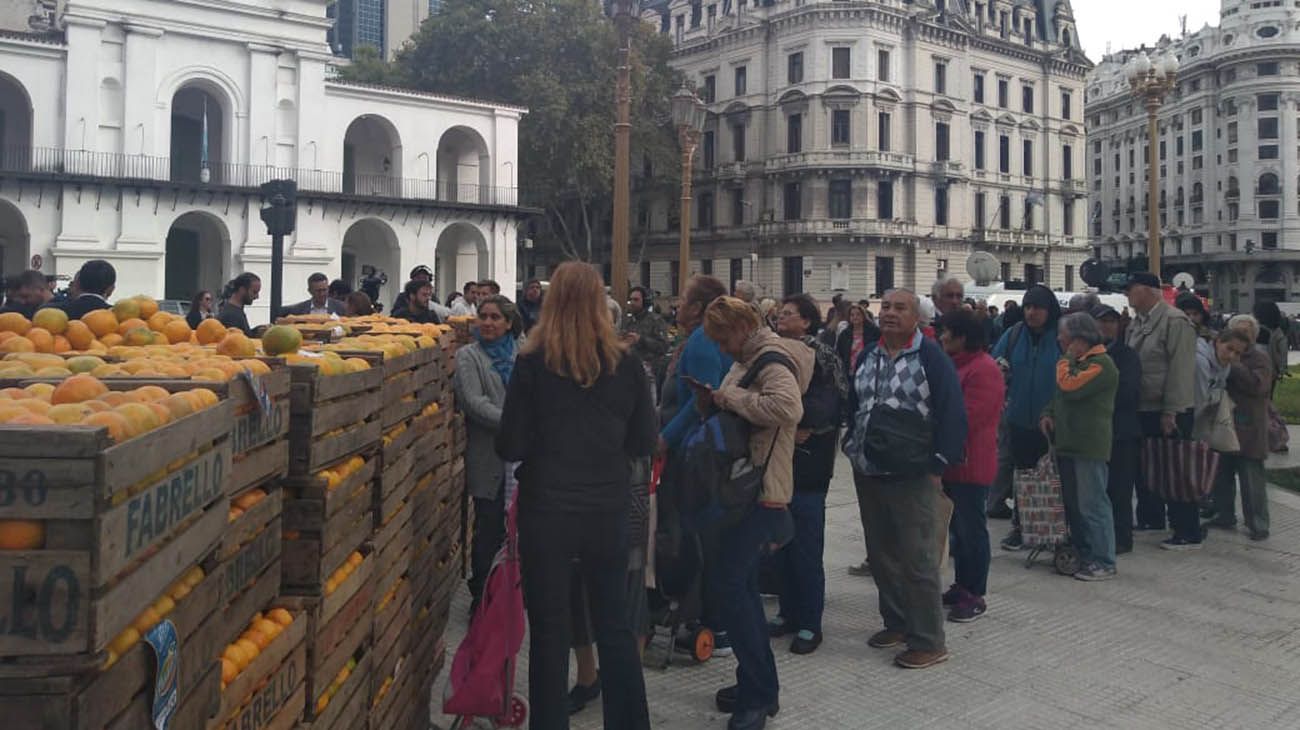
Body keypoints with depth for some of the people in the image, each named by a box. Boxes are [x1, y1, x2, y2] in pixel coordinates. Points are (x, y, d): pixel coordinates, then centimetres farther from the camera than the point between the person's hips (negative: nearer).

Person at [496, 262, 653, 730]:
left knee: (549, 630, 10)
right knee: (615, 626, 16)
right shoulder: (626, 365, -4)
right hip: (608, 511, 3)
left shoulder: (532, 363, -11)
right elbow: (644, 442, 3)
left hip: (546, 511, -2)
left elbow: (511, 447, -10)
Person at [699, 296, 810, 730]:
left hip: (761, 488, -10)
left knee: (732, 585, -9)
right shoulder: (749, 359, 16)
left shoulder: (772, 360, -15)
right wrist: (712, 398, 1)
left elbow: (789, 407, -33)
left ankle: (758, 694, 2)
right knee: (743, 584, 15)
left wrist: (729, 396, -23)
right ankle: (759, 685, 26)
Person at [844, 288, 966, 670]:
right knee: (881, 555, 16)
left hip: (912, 477, -7)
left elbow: (952, 414, -12)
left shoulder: (932, 358, -9)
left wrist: (937, 466, -13)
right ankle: (896, 622, 32)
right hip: (868, 474, 7)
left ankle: (928, 642, 7)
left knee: (918, 560, -3)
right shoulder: (868, 356, 11)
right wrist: (853, 448, 12)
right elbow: (853, 405, 20)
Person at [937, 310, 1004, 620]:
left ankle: (975, 596, 8)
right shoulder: (958, 364, 15)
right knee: (958, 528, 17)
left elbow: (966, 419, -23)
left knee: (972, 529, -1)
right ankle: (962, 586, 28)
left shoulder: (983, 371, -18)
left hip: (970, 465, -10)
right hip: (952, 464, 10)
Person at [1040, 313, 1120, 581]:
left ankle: (1103, 562, 1)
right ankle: (1082, 554, 23)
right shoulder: (1077, 361, 19)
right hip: (1068, 443, 10)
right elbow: (1060, 395, 27)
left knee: (1093, 504, -5)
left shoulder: (1101, 363, -12)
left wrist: (1066, 358, -8)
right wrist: (1049, 413, 8)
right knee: (1073, 504, 13)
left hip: (1089, 446, -9)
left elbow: (1069, 387, -22)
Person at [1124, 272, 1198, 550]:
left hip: (1169, 413, -8)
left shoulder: (1175, 321, -14)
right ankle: (1151, 519, 32)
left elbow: (1181, 370, -19)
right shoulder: (1136, 323, 12)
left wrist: (1170, 413, -21)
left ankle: (1188, 534, 5)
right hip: (1143, 410, 9)